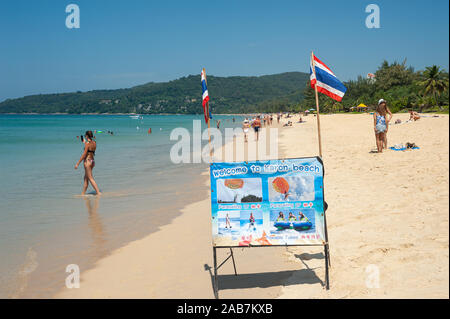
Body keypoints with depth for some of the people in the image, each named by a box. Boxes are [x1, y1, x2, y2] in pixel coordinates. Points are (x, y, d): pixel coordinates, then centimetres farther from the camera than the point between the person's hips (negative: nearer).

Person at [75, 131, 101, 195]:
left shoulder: (87, 143, -15)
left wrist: (78, 163, -13)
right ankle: (83, 193, 22)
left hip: (87, 161, -8)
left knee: (91, 178, -4)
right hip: (92, 161, 8)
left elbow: (84, 154, -17)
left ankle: (98, 192, -9)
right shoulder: (94, 143, 7)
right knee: (86, 178, 16)